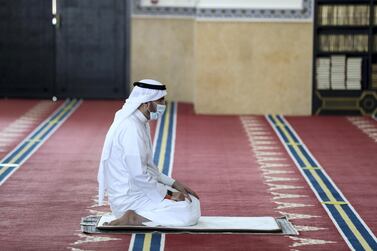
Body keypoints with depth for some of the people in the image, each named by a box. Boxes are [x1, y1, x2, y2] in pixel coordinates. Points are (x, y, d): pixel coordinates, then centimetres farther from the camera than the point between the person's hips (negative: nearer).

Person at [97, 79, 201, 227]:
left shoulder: (140, 124, 11)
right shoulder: (131, 128, -22)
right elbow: (139, 176, -25)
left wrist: (173, 184, 9)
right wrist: (168, 195, -15)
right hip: (129, 197, -10)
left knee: (193, 202, 15)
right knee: (189, 213, -15)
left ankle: (136, 215, 8)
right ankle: (133, 218, -14)